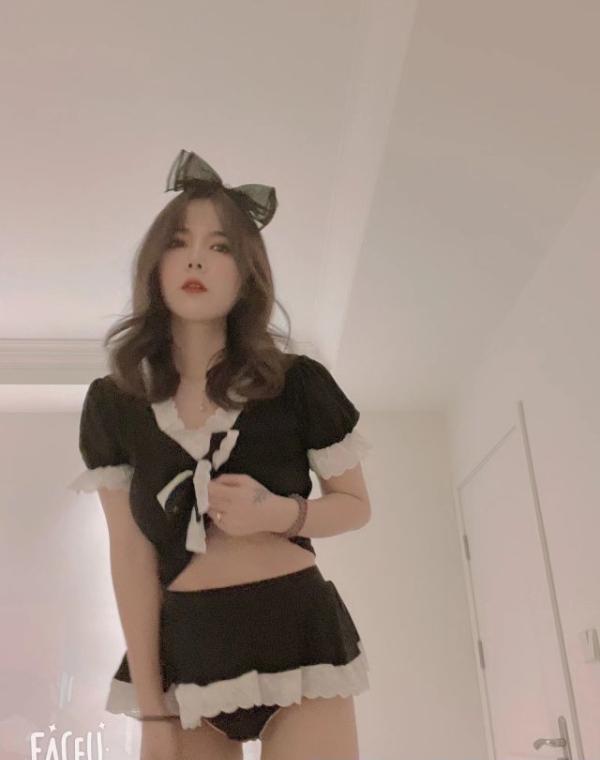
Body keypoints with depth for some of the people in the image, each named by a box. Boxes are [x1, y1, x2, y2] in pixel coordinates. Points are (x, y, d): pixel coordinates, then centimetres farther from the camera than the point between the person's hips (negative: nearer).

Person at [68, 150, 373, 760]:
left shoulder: (299, 384, -5)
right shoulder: (112, 403, 0)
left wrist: (280, 512, -16)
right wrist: (152, 709, -4)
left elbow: (356, 506, 5)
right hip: (185, 648, 2)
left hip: (297, 634, -1)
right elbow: (131, 556, -2)